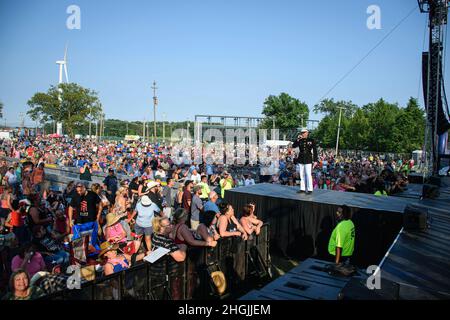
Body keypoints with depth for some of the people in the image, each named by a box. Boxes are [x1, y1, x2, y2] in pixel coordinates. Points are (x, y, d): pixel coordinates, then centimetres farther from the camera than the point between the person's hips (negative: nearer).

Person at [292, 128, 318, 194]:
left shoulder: (311, 141, -1)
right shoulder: (300, 141, 9)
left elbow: (315, 151, -1)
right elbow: (293, 146, -3)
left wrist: (315, 160, -6)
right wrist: (297, 139, -13)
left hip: (308, 160, -4)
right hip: (301, 160, 4)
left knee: (308, 175, -6)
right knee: (302, 175, 9)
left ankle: (309, 189, 2)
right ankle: (302, 188, 17)